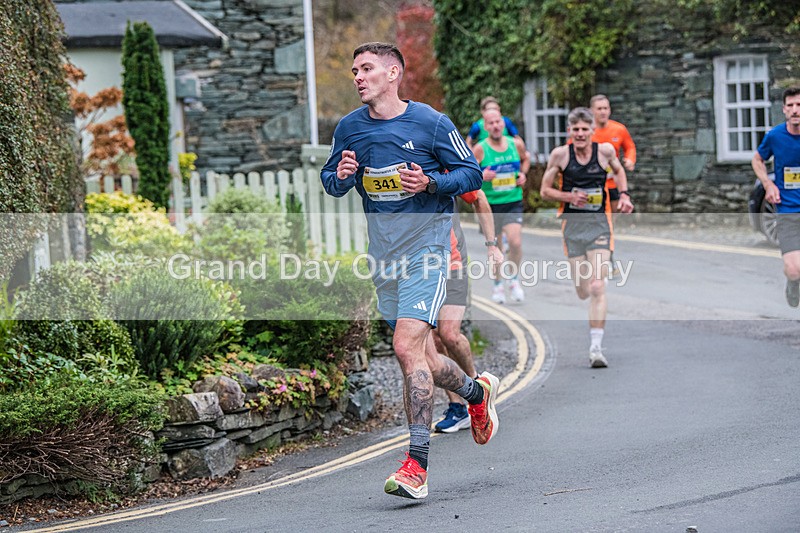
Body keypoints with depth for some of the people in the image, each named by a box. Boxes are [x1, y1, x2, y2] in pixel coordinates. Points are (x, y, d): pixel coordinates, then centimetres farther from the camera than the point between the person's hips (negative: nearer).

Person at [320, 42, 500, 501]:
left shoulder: (430, 123, -8)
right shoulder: (349, 128, 5)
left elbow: (472, 172, -1)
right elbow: (330, 181, 15)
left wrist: (430, 183, -19)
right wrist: (341, 176, -9)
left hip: (425, 247, -6)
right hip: (383, 255, 6)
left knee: (408, 347, -19)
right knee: (422, 358, 12)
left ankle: (417, 466, -17)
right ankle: (477, 392, 43)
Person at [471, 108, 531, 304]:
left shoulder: (516, 144, 2)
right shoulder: (480, 149, -8)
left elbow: (525, 159, 24)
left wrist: (523, 173, 6)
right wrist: (481, 176, -24)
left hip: (513, 202, 1)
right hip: (490, 204, -1)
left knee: (515, 242, -17)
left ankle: (514, 279, 7)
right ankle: (498, 284, 27)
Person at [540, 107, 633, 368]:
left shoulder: (605, 150, -2)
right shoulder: (560, 154, -5)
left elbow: (618, 171, 21)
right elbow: (545, 190, 4)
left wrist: (624, 194, 5)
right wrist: (569, 196, -13)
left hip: (599, 223, -1)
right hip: (572, 224, 1)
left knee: (597, 288, -14)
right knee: (583, 292, 3)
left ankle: (596, 348, -14)